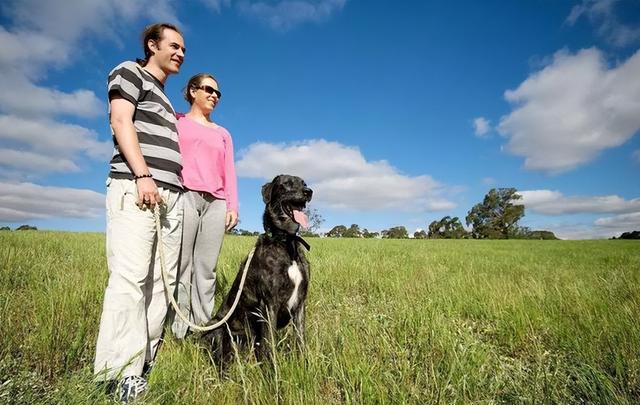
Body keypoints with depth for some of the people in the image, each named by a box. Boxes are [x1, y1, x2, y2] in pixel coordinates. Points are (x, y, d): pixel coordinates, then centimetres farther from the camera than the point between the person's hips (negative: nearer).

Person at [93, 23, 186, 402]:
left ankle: (147, 363, 7)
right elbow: (121, 122, -5)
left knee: (163, 280, 1)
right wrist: (143, 175, -16)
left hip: (171, 194, 8)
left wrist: (175, 186, 17)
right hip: (135, 187, -8)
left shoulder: (166, 99, 32)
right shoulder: (130, 72, 12)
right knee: (130, 276, -13)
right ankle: (124, 374, -9)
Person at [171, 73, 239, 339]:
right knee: (180, 266, -8)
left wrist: (233, 205, 7)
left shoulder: (223, 133, 26)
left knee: (206, 269, -1)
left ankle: (203, 329, 3)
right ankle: (176, 332, -2)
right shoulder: (175, 121, 17)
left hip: (216, 203, 3)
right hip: (184, 196, -3)